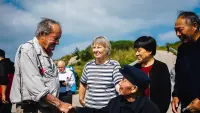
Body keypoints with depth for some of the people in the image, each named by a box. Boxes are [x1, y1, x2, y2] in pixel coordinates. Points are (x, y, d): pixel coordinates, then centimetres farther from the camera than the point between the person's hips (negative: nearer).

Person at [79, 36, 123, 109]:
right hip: (90, 107, 4)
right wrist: (81, 99, 18)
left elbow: (119, 85, -14)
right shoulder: (88, 66, 7)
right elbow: (83, 84, 21)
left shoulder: (114, 65, -6)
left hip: (109, 108, -4)